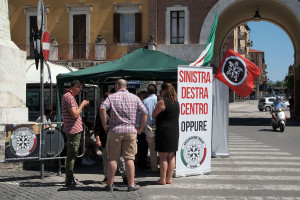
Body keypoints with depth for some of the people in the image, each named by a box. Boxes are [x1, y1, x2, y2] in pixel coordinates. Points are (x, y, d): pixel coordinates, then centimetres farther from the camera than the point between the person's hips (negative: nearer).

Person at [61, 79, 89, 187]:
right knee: (71, 155, -5)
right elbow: (75, 114, -20)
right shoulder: (69, 97, -14)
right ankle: (69, 180, 1)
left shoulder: (67, 96, 19)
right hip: (74, 130, -11)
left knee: (71, 155, 16)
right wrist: (82, 105, -9)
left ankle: (70, 178, 24)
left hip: (72, 130, 11)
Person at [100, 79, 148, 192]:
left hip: (115, 131, -1)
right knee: (129, 158, 4)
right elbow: (145, 112, 1)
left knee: (112, 159, 6)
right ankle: (131, 185, 7)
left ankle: (110, 184, 12)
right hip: (131, 131, 1)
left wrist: (105, 125, -8)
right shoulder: (135, 98, 8)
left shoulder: (112, 97, 2)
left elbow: (102, 108, -15)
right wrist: (140, 129, 6)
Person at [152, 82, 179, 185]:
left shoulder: (162, 102, -12)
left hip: (164, 131, -7)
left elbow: (153, 115, -5)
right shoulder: (176, 103, 9)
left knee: (163, 156, -1)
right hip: (174, 131, 7)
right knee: (171, 156, 11)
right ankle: (169, 178, 15)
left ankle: (163, 179, 2)